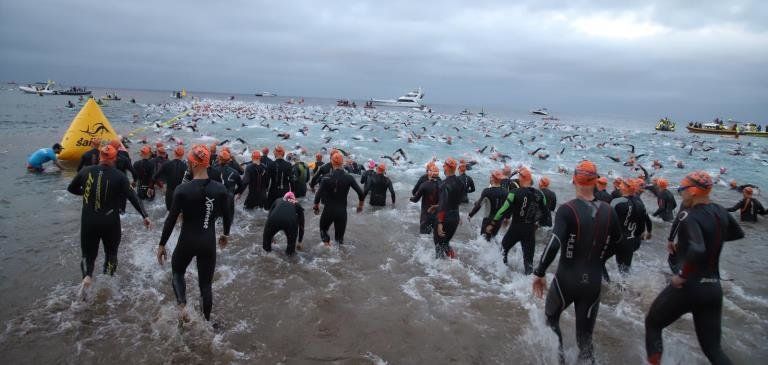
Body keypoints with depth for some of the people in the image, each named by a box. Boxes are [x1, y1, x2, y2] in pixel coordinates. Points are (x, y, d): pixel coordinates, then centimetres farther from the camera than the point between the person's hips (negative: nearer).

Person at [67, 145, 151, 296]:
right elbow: (132, 197, -12)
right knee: (111, 252, 19)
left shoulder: (86, 171, -1)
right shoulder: (119, 176, -9)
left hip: (88, 222, 1)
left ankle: (87, 276, -11)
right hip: (110, 222, -1)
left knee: (88, 253, 14)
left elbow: (71, 189, 12)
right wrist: (144, 215, -13)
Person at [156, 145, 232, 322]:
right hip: (209, 242, 2)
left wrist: (162, 245, 0)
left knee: (177, 272, 25)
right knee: (206, 283, 16)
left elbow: (171, 219, -11)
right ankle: (206, 321, 23)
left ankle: (182, 306, 2)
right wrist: (226, 234, 22)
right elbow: (227, 215, 4)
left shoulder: (182, 189, -15)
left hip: (187, 241, -2)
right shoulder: (220, 188, -7)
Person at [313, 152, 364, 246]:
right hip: (342, 211, 1)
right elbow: (361, 193, -7)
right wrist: (360, 205, 10)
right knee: (340, 236, 16)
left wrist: (316, 206, 6)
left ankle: (327, 244, 4)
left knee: (323, 229, 23)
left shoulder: (327, 178, -11)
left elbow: (318, 195, -12)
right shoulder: (349, 178, -7)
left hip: (328, 210, -1)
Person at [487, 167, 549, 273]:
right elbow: (545, 212, 9)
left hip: (516, 228, -3)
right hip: (531, 230, 3)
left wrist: (492, 224, -6)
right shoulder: (539, 195, 1)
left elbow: (504, 210, -13)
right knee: (528, 256, 10)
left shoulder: (515, 193, -13)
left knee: (503, 248, 19)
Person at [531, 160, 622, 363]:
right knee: (585, 335, 15)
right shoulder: (608, 211, -3)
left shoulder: (567, 210, -18)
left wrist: (539, 273, -18)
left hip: (566, 279, -3)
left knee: (551, 318, 25)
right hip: (594, 282, 3)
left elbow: (554, 244, -27)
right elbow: (617, 241, 12)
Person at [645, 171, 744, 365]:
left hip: (688, 286, -7)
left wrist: (682, 275, -22)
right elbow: (738, 233, 25)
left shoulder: (690, 217, -18)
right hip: (713, 288, 7)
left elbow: (696, 250, -35)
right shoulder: (720, 211, 4)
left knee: (652, 323, 16)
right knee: (713, 348, 16)